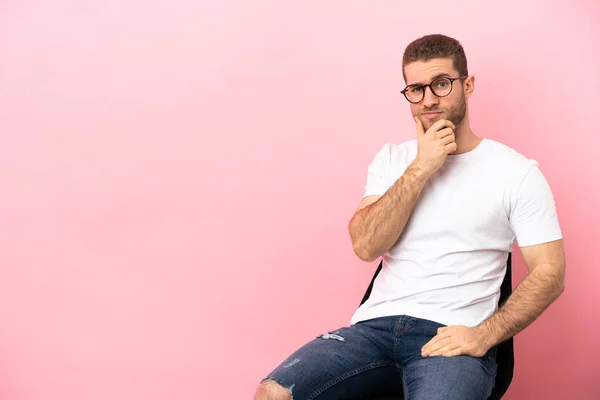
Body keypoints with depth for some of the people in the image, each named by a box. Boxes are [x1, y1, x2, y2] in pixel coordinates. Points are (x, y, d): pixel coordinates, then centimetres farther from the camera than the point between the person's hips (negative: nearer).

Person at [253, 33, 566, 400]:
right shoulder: (391, 160, 13)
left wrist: (484, 336, -14)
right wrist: (420, 169, -8)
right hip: (377, 325, 3)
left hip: (451, 336, -3)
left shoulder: (517, 172, 3)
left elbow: (549, 273, -1)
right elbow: (365, 246, -2)